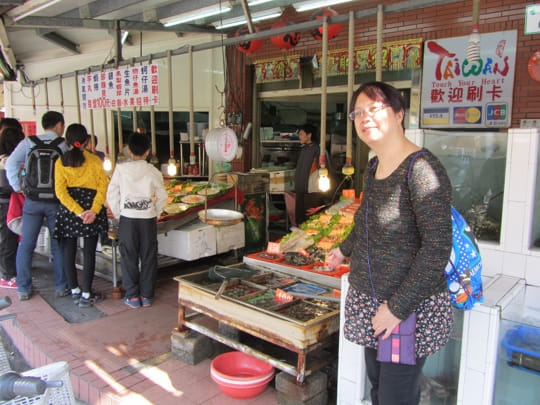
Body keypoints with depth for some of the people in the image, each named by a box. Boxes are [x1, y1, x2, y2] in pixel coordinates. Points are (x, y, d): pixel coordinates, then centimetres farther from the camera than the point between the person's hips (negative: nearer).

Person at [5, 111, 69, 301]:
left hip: (32, 200, 1)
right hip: (56, 201, -1)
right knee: (58, 246, 10)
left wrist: (17, 187, -2)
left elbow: (11, 163, -9)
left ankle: (23, 289, 15)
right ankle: (61, 287, 15)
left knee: (26, 246, 10)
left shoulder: (28, 142, 2)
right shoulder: (64, 146, -1)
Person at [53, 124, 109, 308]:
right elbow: (103, 186, -10)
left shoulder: (60, 162, 2)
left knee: (69, 251, 13)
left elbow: (60, 191, -6)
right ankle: (86, 295, 6)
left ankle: (75, 292, 21)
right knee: (89, 252, 3)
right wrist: (94, 210, -15)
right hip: (91, 206, -2)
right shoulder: (94, 160, -2)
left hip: (68, 209, 2)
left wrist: (79, 212, -11)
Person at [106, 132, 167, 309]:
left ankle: (132, 296, 15)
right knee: (148, 257, 10)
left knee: (129, 257, 10)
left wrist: (118, 215, 10)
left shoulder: (121, 169, -4)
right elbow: (162, 197, 0)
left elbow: (112, 196, -2)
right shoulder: (153, 171, -3)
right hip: (148, 219, 1)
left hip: (127, 219, 0)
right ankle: (146, 295, 17)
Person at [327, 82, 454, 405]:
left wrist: (397, 308, -21)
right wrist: (345, 249, 37)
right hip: (371, 304, 8)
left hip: (412, 307, -8)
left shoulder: (421, 167, -19)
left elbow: (437, 246, -23)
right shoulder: (374, 168, 6)